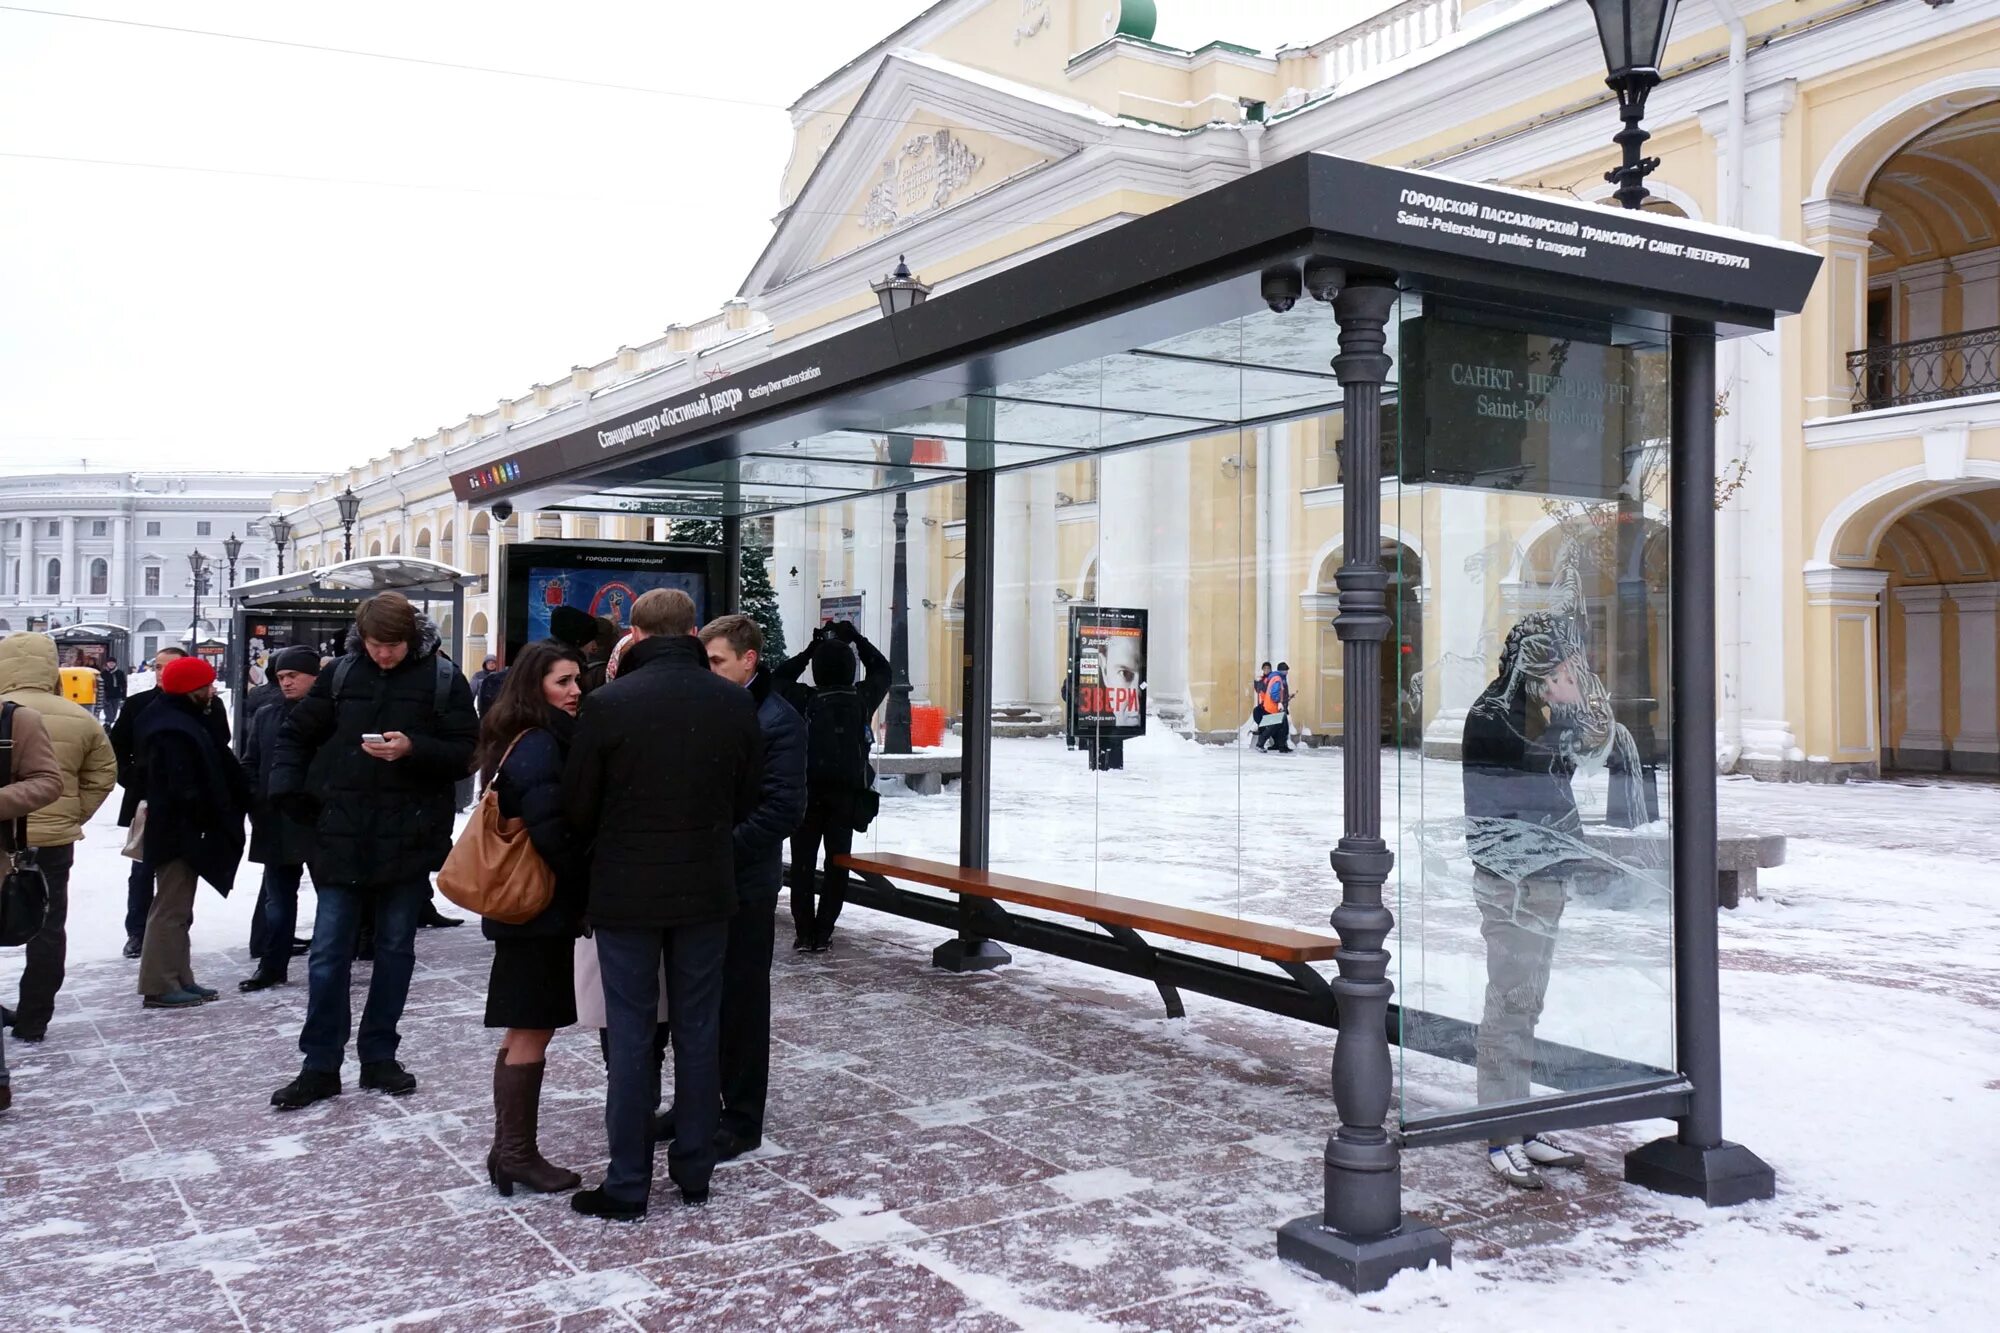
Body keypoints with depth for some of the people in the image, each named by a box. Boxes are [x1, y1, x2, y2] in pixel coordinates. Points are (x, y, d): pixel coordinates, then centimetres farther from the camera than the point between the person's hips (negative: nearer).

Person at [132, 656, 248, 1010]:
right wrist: (205, 823, -18)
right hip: (179, 831, -11)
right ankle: (159, 986, -1)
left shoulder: (178, 720, 14)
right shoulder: (174, 730, -20)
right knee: (171, 908, -5)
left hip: (181, 830, 11)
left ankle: (179, 979, 22)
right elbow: (184, 789, -24)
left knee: (178, 908, 15)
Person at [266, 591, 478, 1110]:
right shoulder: (342, 674, 3)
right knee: (328, 954, 3)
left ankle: (379, 1057, 23)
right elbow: (296, 733, 13)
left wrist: (413, 749, -23)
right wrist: (288, 791, -1)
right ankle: (320, 1066, 13)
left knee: (395, 950, 10)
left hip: (409, 839, -1)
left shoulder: (443, 679, -4)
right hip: (342, 836, 1)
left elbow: (466, 754, -6)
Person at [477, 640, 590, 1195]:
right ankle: (518, 1154, 8)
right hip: (542, 907, -9)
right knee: (532, 1031, -1)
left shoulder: (529, 740, 13)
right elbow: (550, 831, -24)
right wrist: (588, 888, -13)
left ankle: (509, 1148, 21)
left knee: (527, 1030, 14)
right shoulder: (540, 746, -17)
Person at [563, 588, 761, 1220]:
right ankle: (695, 1172, 23)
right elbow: (746, 800, 4)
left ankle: (627, 1186, 12)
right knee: (698, 1031, 13)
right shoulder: (735, 702, -3)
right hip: (706, 890, 3)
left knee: (631, 1036, 5)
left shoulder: (609, 704, -13)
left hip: (626, 891, -3)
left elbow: (577, 807, -6)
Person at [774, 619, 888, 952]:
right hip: (847, 795, 1)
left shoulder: (806, 700, -9)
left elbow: (777, 679, 8)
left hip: (809, 794, -1)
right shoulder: (863, 699, -4)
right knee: (837, 863, 10)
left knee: (803, 863, 9)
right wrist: (856, 638, 16)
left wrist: (808, 651, 6)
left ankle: (804, 931, 7)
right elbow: (882, 670, 15)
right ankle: (822, 932, 7)